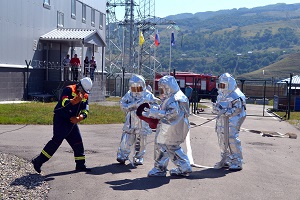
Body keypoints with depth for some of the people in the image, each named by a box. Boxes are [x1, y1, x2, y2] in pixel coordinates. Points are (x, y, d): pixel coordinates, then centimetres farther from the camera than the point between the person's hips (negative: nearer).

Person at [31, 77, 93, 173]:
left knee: (78, 141, 7)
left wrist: (79, 118, -17)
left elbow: (85, 111, 3)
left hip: (72, 121, 8)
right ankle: (38, 161, -9)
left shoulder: (85, 96, 8)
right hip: (61, 119, -8)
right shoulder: (69, 90, -14)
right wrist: (75, 99, -47)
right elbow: (64, 103, -31)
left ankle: (80, 164, 19)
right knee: (57, 140, -15)